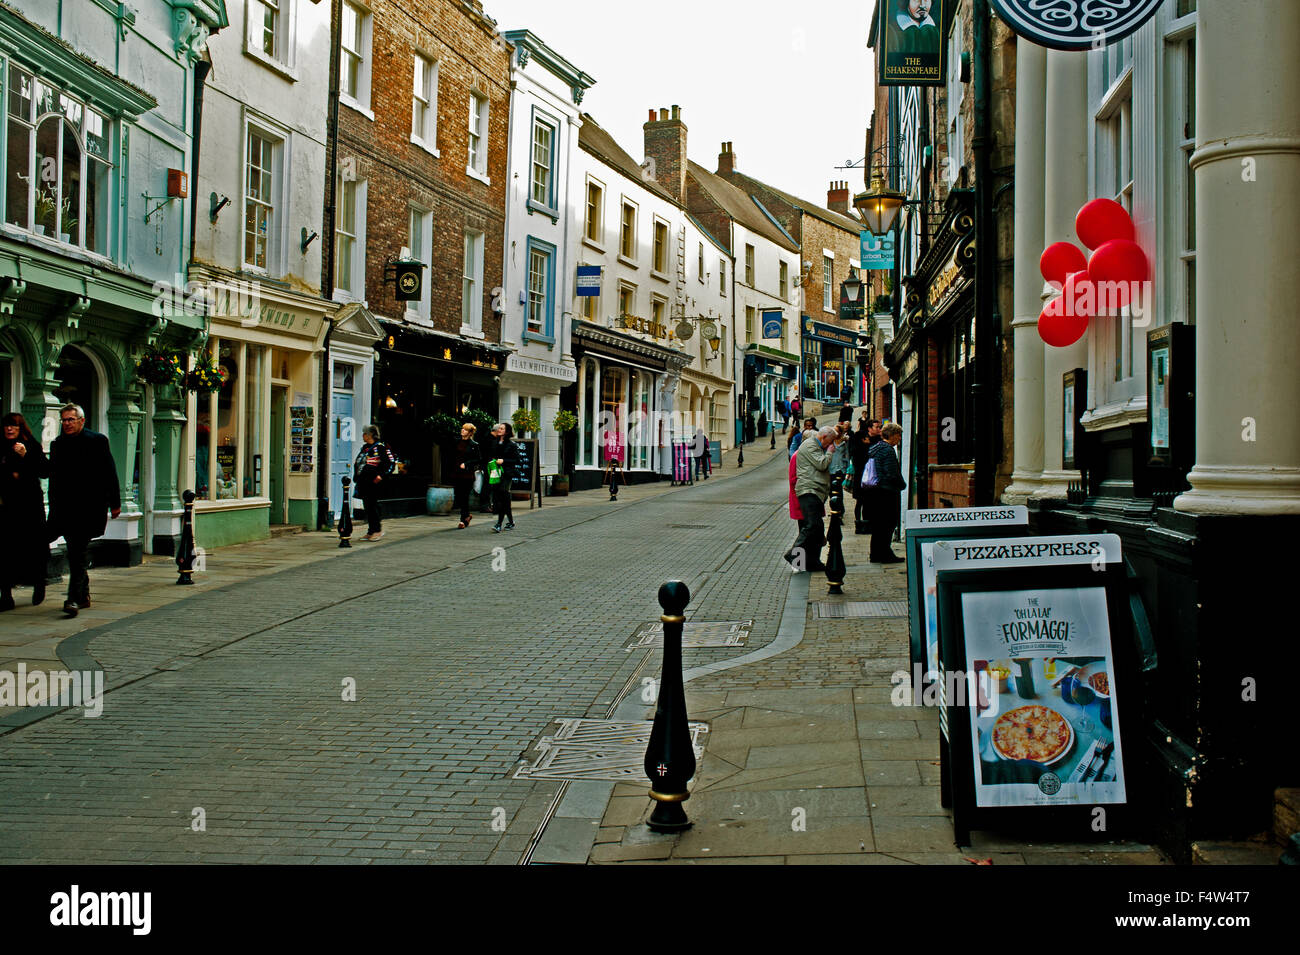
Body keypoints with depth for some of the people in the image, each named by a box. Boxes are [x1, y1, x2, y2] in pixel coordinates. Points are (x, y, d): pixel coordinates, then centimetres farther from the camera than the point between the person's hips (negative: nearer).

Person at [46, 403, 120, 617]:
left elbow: (110, 474, -1)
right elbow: (54, 479, 17)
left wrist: (114, 503, -2)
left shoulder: (97, 441, -1)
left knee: (77, 552, -12)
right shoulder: (58, 444, 13)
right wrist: (54, 508, 14)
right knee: (75, 553, 10)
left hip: (89, 507, -5)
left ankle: (74, 599, -14)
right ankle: (83, 594, 23)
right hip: (66, 508, 5)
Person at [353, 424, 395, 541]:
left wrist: (381, 475, -18)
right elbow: (357, 463, 29)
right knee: (367, 506, 8)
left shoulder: (380, 447, -7)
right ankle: (371, 531, 13)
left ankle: (377, 530, -2)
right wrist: (356, 477, 20)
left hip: (372, 482, -8)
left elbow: (391, 462, -11)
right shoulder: (364, 448, 18)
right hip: (362, 482, 8)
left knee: (371, 505, -9)